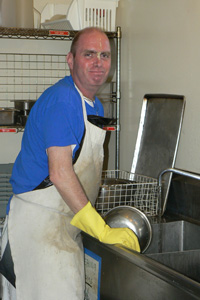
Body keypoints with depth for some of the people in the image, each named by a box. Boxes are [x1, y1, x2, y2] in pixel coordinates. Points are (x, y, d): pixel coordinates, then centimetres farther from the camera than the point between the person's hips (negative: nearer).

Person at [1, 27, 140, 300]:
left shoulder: (95, 105, 14)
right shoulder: (61, 99, -17)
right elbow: (59, 173, -24)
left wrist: (94, 219, 12)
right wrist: (102, 230, -22)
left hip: (70, 221, 9)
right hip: (40, 218, -9)